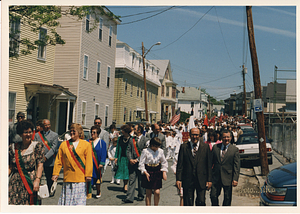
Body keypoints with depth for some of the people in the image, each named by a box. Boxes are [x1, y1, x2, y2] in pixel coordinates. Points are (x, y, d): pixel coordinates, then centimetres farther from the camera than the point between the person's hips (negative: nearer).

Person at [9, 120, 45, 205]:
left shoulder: (37, 146, 1)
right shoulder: (13, 147, 11)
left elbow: (40, 165, -7)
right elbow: (10, 167, 15)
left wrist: (37, 180, -18)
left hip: (31, 181, -3)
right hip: (15, 182, 3)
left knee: (30, 203, -7)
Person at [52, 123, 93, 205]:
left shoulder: (86, 144, 1)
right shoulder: (64, 144, 8)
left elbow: (89, 162, -2)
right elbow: (58, 160, 8)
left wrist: (88, 175, -6)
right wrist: (55, 173, 2)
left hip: (80, 178, -2)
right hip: (67, 177, 3)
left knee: (79, 200, 0)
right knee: (66, 198, 8)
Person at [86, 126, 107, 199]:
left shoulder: (102, 142, 0)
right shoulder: (88, 142, 9)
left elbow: (103, 154, -3)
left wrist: (101, 163, -11)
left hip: (97, 164, -2)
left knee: (97, 178, 8)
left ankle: (98, 192, 26)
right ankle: (88, 194, 8)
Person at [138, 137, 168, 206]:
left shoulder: (160, 151, 2)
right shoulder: (145, 151, -8)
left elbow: (164, 162, 13)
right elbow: (141, 164, -5)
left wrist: (164, 172, 3)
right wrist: (145, 172, -16)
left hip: (157, 172, 2)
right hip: (148, 172, -2)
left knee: (157, 192, -4)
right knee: (148, 193, 4)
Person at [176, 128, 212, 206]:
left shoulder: (206, 147, 4)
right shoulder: (184, 147, 4)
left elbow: (209, 165, 4)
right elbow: (180, 164, 2)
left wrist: (209, 180, 0)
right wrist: (178, 179, -4)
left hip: (201, 180, 0)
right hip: (187, 180, 0)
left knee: (201, 202, -1)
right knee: (188, 203, 6)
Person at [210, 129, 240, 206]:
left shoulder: (235, 149, -2)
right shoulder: (215, 147, 5)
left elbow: (236, 166, -4)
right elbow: (211, 161, 10)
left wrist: (235, 179, -11)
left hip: (228, 178, -2)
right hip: (216, 177, 2)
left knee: (227, 198, 9)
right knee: (213, 196, 5)